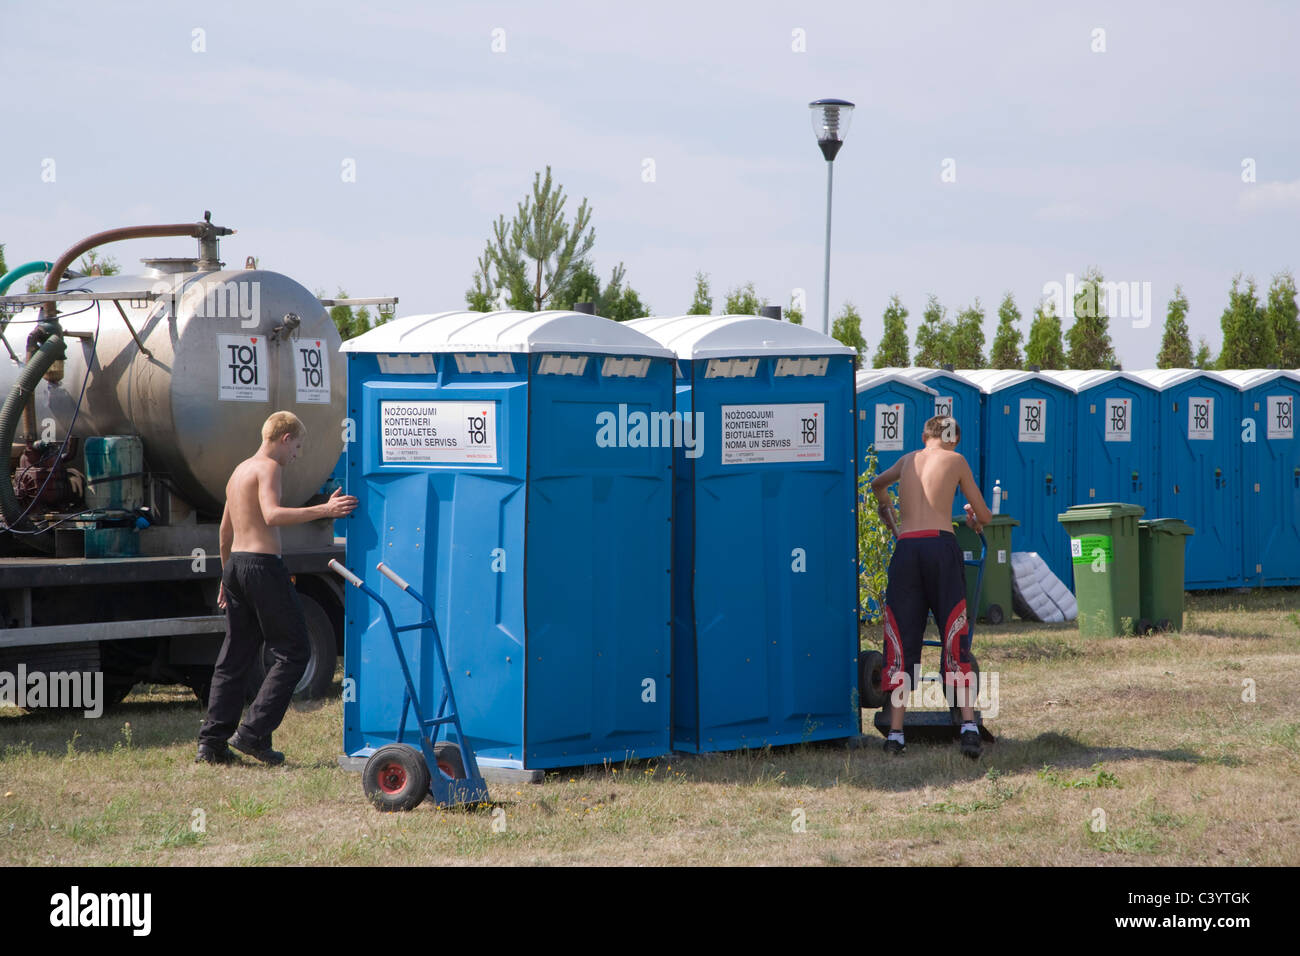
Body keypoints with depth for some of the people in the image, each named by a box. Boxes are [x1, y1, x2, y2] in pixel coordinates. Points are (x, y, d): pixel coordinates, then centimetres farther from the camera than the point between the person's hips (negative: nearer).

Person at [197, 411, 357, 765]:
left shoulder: (240, 470, 19)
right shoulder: (268, 467, -9)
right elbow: (272, 515, -26)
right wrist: (324, 510, -31)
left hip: (235, 563, 9)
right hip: (262, 564, -9)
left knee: (234, 657, 12)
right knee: (294, 652, -3)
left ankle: (212, 742, 8)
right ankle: (253, 733, -10)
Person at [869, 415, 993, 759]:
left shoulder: (908, 459, 23)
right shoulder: (955, 460, 13)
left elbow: (878, 484, 46)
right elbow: (985, 517, 17)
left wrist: (890, 520, 62)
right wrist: (974, 519, 40)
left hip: (906, 548, 3)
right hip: (941, 545, -3)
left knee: (902, 639, 4)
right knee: (955, 638, -1)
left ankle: (895, 733, 0)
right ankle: (968, 724, -12)